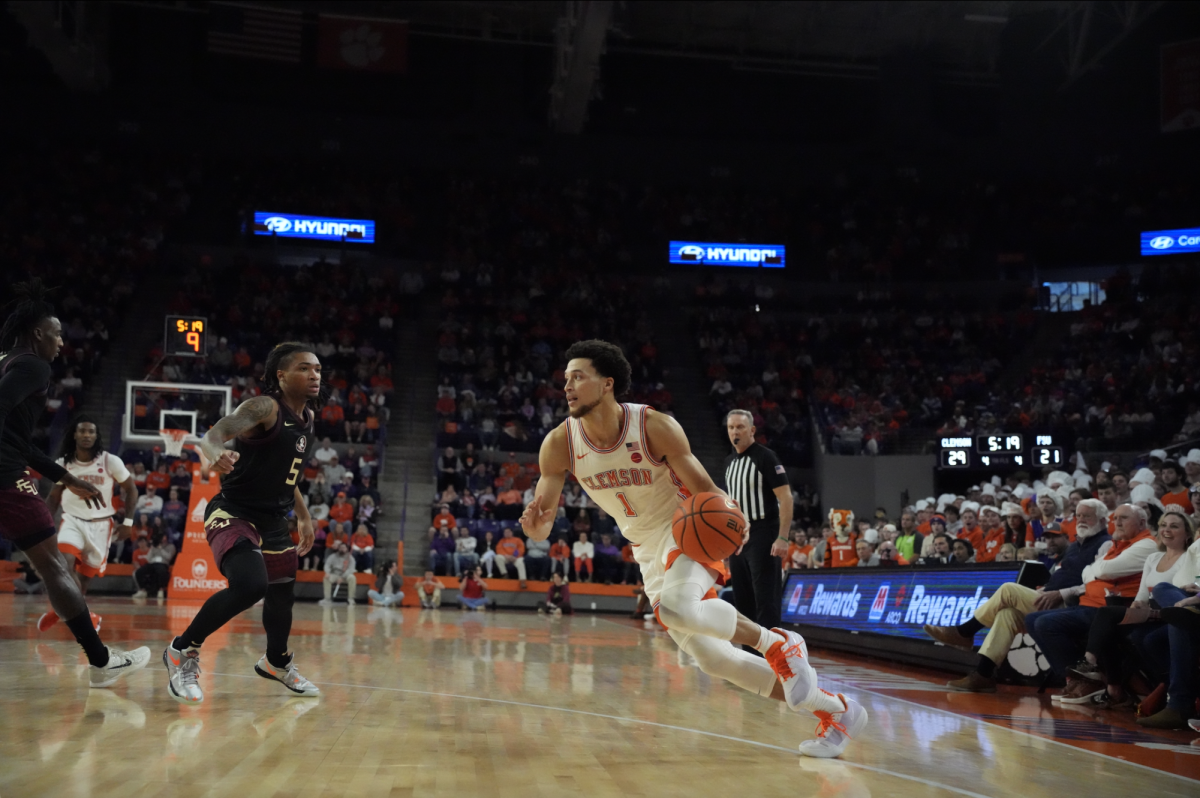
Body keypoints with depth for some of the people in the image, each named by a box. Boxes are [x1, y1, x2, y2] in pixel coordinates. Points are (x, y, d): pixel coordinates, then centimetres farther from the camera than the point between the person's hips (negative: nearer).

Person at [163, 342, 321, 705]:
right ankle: (183, 651, -7)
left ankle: (277, 662, 47)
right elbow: (212, 435, -33)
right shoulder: (265, 407, -19)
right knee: (250, 585, -30)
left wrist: (304, 515, 21)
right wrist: (216, 454, -56)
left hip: (274, 521, 9)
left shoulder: (307, 417, 7)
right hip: (233, 515, -8)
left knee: (283, 593, 19)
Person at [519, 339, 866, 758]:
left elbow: (703, 488, -14)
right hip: (649, 551, 5)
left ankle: (778, 643, -9)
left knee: (676, 608, -36)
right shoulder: (560, 444, -11)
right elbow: (542, 526, -9)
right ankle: (834, 710, 16)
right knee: (713, 659, 2)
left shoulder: (655, 426, -20)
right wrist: (535, 522, -34)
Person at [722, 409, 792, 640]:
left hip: (762, 535, -8)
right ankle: (749, 654, 20)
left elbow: (786, 497, -15)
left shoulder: (765, 457, -9)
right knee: (743, 602, 11)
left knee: (766, 602, -8)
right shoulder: (730, 461, 14)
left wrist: (782, 538, -23)